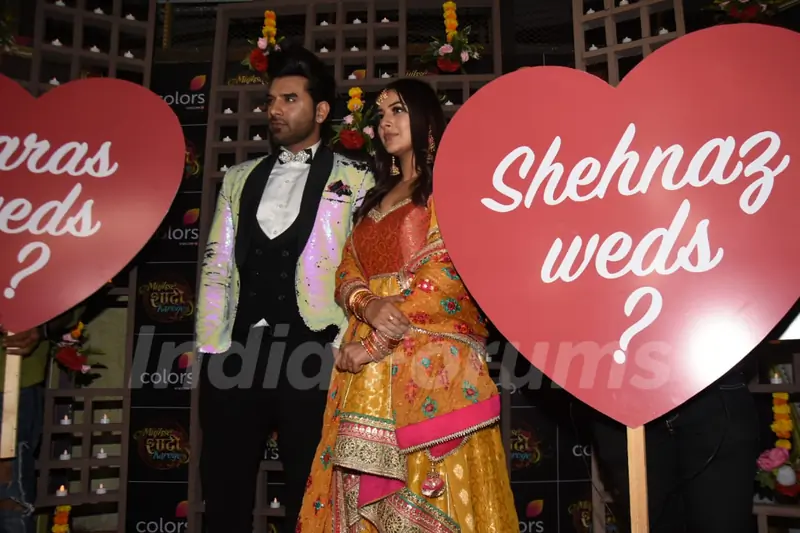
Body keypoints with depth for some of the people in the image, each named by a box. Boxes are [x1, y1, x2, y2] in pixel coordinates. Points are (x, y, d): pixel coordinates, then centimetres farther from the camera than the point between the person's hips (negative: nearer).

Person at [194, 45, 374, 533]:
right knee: (225, 493, 13)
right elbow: (216, 267, 13)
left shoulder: (355, 181, 3)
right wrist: (211, 348, 4)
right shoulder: (240, 179, 16)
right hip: (237, 352, 4)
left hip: (311, 354, -4)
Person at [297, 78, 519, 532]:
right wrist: (369, 307, -11)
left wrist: (373, 344, -13)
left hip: (430, 358, -6)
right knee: (366, 489, 8)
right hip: (370, 369, 6)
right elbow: (347, 271, 13)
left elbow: (448, 271, -11)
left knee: (430, 495, -3)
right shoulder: (378, 196, 22)